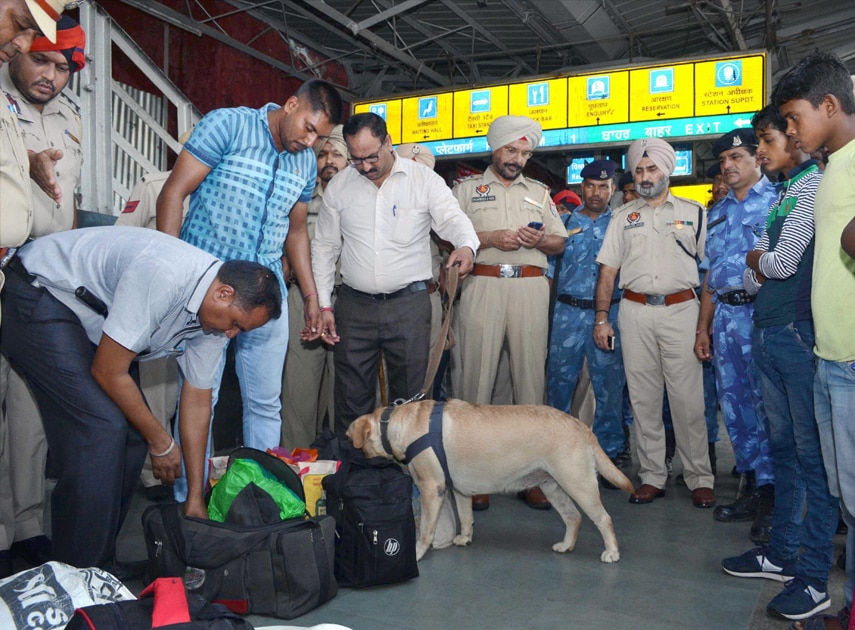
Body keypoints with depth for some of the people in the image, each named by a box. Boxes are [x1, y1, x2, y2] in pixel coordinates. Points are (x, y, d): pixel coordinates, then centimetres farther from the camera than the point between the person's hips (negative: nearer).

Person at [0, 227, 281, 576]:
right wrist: (161, 443, -13)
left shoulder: (219, 310, -8)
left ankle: (101, 561, 14)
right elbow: (108, 372, -26)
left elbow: (197, 401, -1)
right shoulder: (162, 276, -35)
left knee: (131, 431, 0)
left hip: (90, 317, 8)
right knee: (102, 428, -18)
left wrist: (195, 499, 2)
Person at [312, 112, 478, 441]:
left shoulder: (424, 179, -1)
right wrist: (323, 305, 6)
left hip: (409, 303, -2)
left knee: (409, 395, 5)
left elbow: (453, 220, -7)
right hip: (353, 304, 2)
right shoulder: (339, 185, 7)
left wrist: (466, 245, -33)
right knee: (351, 397, 7)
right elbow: (324, 247, 11)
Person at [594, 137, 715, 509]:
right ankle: (652, 477, 14)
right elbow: (608, 270, 10)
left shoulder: (694, 212, 10)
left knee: (688, 398, -2)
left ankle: (699, 478, 9)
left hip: (681, 309, -2)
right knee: (643, 398, 5)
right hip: (635, 311, 2)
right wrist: (601, 318, 2)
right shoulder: (623, 216, 14)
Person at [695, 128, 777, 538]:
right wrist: (703, 327, 17)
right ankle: (751, 486, 21)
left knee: (768, 404, -5)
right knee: (734, 405, 10)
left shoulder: (778, 201, 0)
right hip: (725, 317, 7)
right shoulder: (718, 212, 20)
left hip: (762, 312, -7)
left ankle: (771, 494, 5)